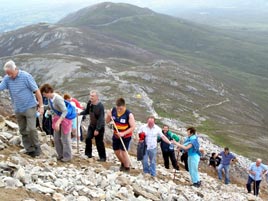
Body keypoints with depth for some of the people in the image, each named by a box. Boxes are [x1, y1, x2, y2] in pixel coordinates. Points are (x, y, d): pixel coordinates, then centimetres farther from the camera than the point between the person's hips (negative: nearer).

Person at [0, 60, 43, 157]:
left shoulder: (26, 76, -14)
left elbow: (37, 91, -11)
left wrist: (41, 106, -10)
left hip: (30, 107, -5)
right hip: (18, 109, 5)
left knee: (31, 129, -11)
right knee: (23, 130, 8)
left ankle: (37, 147, 9)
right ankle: (29, 149, 17)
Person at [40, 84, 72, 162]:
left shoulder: (58, 99, -30)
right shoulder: (49, 98, -5)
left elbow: (65, 111, -33)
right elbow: (49, 106, 15)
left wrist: (58, 122, -40)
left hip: (65, 118, -8)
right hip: (57, 118, 8)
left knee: (65, 138, 1)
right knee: (56, 138, 12)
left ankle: (67, 156, 16)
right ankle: (60, 154, 28)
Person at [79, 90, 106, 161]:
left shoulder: (100, 106, -24)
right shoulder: (89, 103, -3)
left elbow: (100, 119, -23)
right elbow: (87, 111, 16)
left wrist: (97, 129, -23)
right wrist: (80, 113, -4)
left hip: (99, 126, -7)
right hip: (92, 125, 7)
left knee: (99, 142, -1)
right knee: (88, 139, 3)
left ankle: (103, 157, 11)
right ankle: (88, 154, 20)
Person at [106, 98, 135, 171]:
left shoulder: (129, 114, -24)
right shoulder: (113, 110, -11)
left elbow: (133, 127, -21)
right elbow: (107, 121, 0)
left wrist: (123, 133, -29)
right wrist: (108, 115, -21)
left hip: (126, 136, -5)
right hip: (116, 135, 5)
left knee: (123, 151, -6)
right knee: (116, 151, 15)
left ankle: (127, 167, 18)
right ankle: (123, 163, 43)